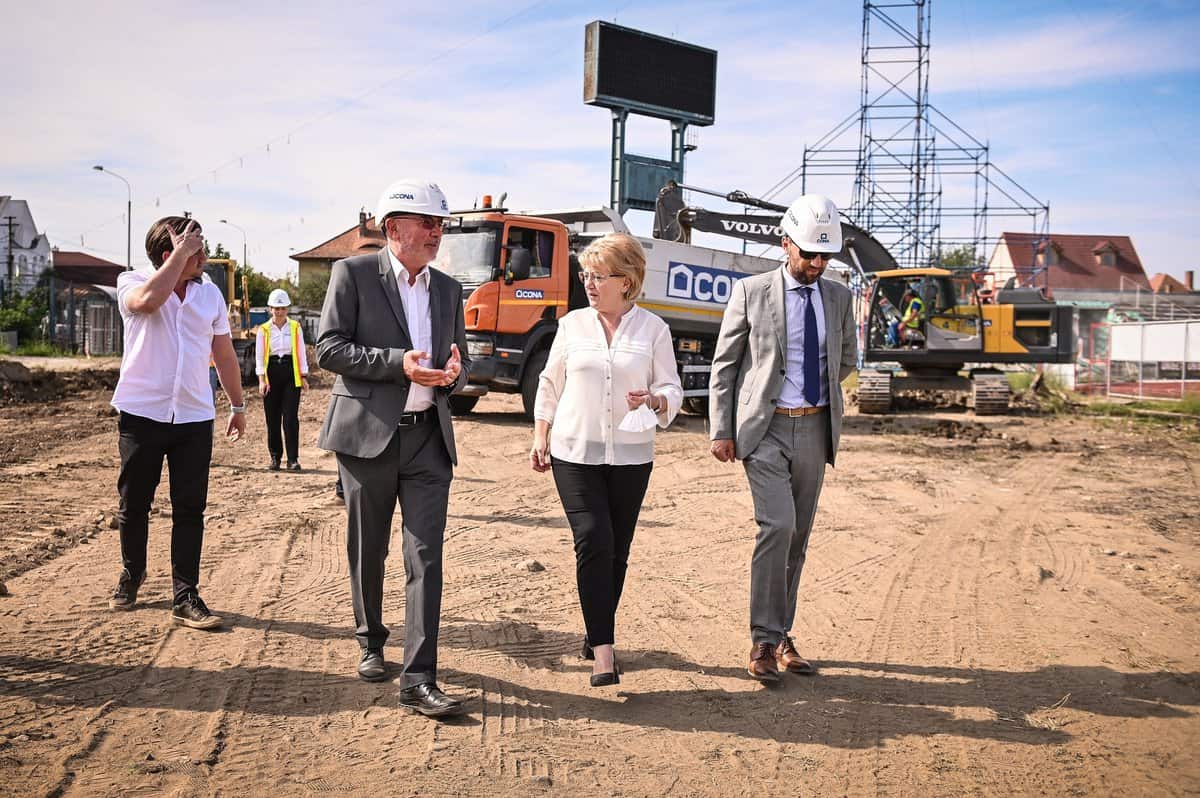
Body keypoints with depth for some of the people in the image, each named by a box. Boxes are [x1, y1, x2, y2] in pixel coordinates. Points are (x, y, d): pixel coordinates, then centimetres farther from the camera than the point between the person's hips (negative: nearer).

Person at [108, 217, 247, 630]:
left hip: (194, 417, 3)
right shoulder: (132, 282, -3)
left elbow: (224, 353, 16)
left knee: (190, 509, -1)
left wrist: (238, 404, 18)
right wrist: (180, 254, -21)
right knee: (133, 504, 10)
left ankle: (185, 597, 3)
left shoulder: (209, 292, 9)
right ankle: (131, 576, 32)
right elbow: (148, 300, -29)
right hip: (141, 413, -2)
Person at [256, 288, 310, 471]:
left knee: (291, 418, -6)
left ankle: (293, 459, -3)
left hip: (291, 374, -1)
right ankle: (275, 457, 15)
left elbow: (301, 353, 8)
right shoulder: (263, 330, 4)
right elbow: (259, 356, 3)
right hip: (272, 373, 1)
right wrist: (262, 379, -6)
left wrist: (304, 377, 3)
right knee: (272, 418, 5)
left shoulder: (295, 327, 6)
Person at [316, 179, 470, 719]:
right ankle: (371, 642, 34)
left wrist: (452, 372, -7)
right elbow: (329, 348, -9)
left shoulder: (448, 289, 13)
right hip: (368, 432, -3)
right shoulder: (354, 273, -2)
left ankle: (418, 679, -4)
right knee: (367, 552, 11)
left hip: (429, 437, 3)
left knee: (426, 558, -5)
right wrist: (398, 363, -19)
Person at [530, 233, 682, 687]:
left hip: (630, 457, 1)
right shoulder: (572, 325, 6)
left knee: (617, 551, 7)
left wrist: (653, 401, -20)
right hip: (575, 453, 0)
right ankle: (602, 651, -12)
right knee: (593, 542, -13)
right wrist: (540, 438, 7)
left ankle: (597, 635, 26)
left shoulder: (653, 329, 2)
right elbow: (549, 385, 13)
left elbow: (672, 390, 2)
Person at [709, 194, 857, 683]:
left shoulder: (838, 298, 8)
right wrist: (720, 431, -5)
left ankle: (780, 636, 20)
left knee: (798, 537, 9)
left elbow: (846, 359, 24)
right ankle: (764, 641, -8)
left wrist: (818, 390, 13)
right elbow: (723, 365, -1)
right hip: (764, 428, -4)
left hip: (814, 428, 5)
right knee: (778, 526, -17)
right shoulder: (751, 292, -4)